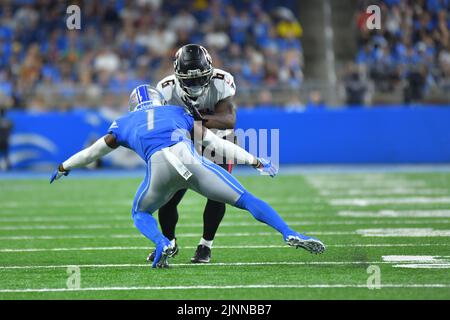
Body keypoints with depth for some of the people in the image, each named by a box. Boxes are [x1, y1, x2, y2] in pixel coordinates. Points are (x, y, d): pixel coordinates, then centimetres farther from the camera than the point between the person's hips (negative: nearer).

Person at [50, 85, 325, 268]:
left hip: (159, 167, 0)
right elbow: (217, 143, 28)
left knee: (141, 214, 27)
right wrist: (255, 162, 31)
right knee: (246, 200, 7)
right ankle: (291, 235, -10)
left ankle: (162, 243, -3)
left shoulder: (125, 124, 32)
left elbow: (94, 151, 45)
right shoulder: (181, 113, 33)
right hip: (189, 157, 0)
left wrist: (63, 168, 61)